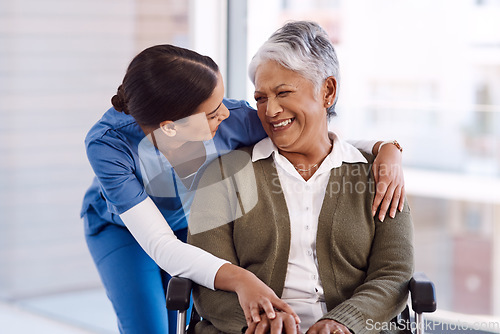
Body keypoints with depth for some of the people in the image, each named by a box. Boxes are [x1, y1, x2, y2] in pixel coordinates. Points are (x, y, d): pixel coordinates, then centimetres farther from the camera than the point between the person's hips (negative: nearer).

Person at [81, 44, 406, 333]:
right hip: (121, 227, -2)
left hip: (190, 220, 2)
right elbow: (159, 245, -43)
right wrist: (239, 279, -57)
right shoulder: (108, 144, -40)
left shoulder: (231, 119, -34)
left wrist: (387, 149, -36)